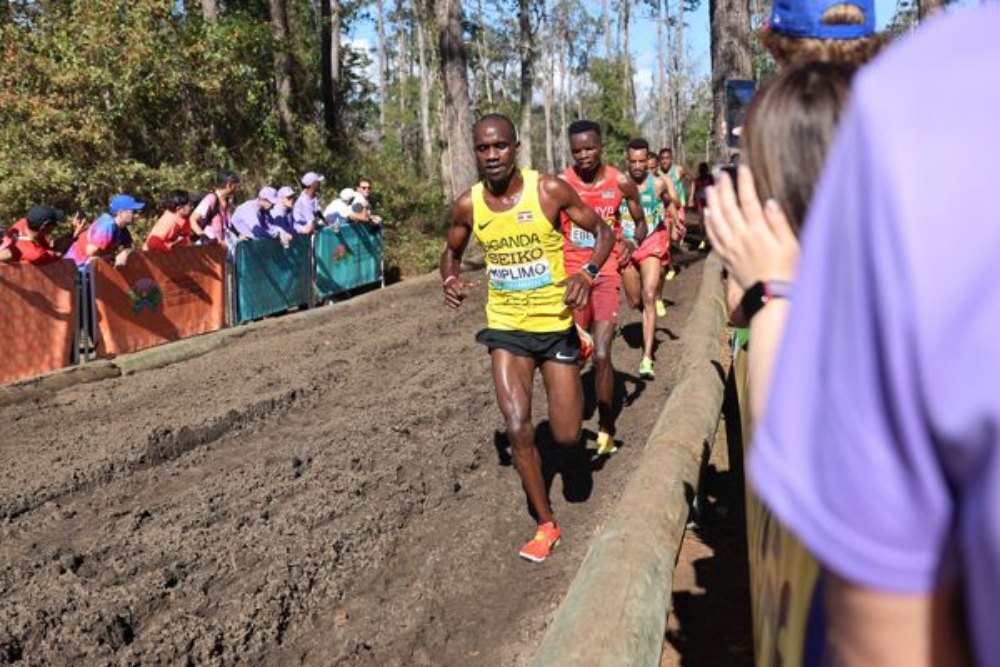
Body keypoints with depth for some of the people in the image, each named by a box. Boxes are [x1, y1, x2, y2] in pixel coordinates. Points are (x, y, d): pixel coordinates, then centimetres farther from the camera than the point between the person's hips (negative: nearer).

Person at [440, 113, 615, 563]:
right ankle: (546, 525, 14)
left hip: (556, 324, -2)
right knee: (518, 430, -8)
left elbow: (603, 232, -4)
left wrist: (588, 273, -24)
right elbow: (452, 251, 13)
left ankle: (571, 384, 41)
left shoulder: (549, 190, -13)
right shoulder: (468, 205, -5)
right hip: (506, 328, 2)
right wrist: (449, 278, -10)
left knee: (566, 437, 3)